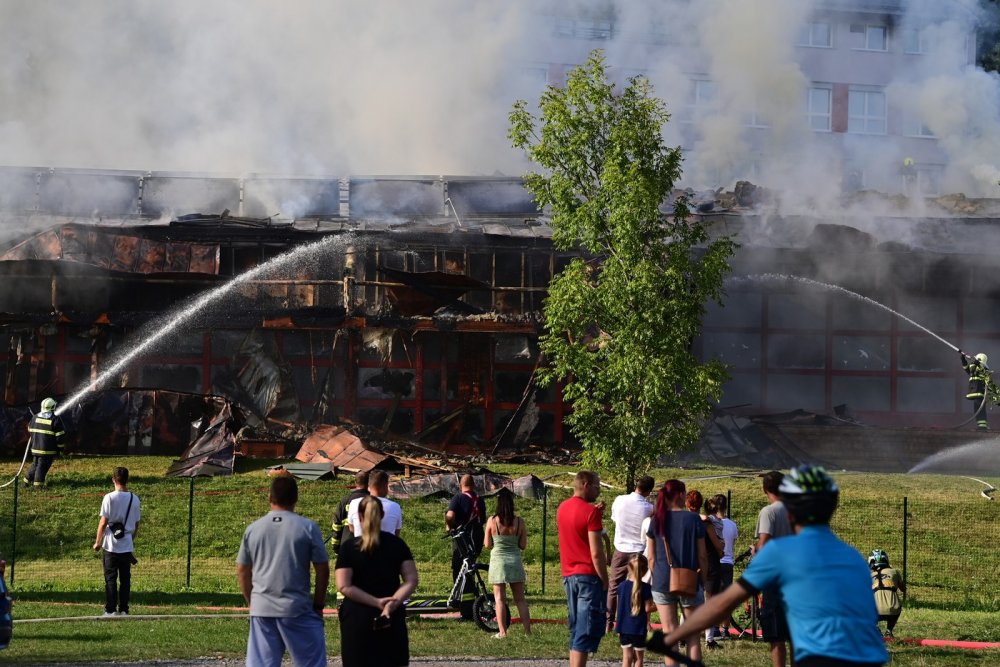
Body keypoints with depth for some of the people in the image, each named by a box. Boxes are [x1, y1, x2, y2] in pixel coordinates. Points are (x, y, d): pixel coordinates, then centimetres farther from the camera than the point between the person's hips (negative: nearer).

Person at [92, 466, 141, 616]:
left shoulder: (109, 498, -10)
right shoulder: (135, 499, 3)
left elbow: (103, 523, -10)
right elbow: (137, 524, 9)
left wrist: (98, 542, 1)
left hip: (111, 546, -3)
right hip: (127, 546, 3)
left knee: (110, 579, 2)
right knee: (125, 579, 8)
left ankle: (110, 610, 1)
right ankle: (124, 610, 9)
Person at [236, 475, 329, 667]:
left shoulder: (253, 529, 7)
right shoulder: (308, 528, -3)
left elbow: (242, 571, 12)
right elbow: (323, 569, -3)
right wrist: (318, 604, 7)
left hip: (261, 610, 3)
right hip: (297, 609, -3)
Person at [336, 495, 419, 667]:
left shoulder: (349, 547, -4)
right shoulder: (397, 544, 4)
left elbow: (344, 586, -13)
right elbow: (412, 580, -5)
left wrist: (377, 602, -14)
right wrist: (394, 602, -15)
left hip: (357, 619, -2)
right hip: (392, 620, 2)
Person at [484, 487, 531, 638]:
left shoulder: (492, 521, -9)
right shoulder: (519, 522, -6)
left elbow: (487, 545, -3)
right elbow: (523, 545, -1)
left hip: (498, 561, -2)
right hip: (515, 560, 2)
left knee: (500, 599, 4)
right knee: (520, 599, 10)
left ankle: (502, 632, 0)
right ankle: (527, 630, 9)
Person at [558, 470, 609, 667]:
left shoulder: (562, 508, 11)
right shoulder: (590, 511, -13)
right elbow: (596, 553, -17)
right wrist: (605, 581, -10)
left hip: (568, 576, 8)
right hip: (589, 576, -8)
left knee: (576, 630, 15)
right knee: (587, 632, -7)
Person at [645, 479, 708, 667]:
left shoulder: (657, 520, 1)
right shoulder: (693, 519, -6)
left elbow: (651, 557, 3)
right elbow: (702, 555, -3)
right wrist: (704, 579, 8)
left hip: (662, 582, 2)